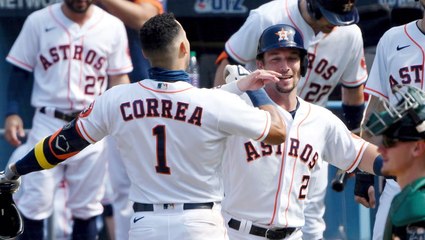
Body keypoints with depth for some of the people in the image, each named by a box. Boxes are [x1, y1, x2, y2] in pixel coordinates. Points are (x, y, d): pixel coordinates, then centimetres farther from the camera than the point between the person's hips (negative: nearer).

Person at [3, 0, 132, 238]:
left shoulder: (113, 26, 2)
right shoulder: (39, 22, 1)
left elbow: (119, 78, 4)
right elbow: (20, 70, 6)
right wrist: (13, 112, -5)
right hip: (47, 123, -1)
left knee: (87, 206, 7)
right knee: (36, 201, -5)